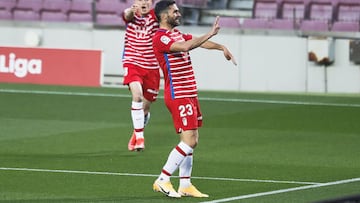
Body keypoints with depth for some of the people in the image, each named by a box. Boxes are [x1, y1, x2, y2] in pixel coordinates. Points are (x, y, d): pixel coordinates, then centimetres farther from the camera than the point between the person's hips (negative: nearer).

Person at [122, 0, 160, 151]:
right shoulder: (132, 16, -2)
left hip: (151, 68, 2)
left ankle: (137, 134, 37)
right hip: (133, 64, -2)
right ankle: (139, 136, -22)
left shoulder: (154, 16, -2)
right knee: (137, 95, -26)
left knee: (145, 106, 11)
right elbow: (127, 15, -27)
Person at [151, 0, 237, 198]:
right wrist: (210, 34, -27)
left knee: (191, 141, 9)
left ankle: (185, 185, 12)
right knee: (189, 141, -14)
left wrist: (221, 47, 10)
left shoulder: (176, 34, 16)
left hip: (189, 94, 10)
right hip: (178, 95, -10)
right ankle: (163, 180, -9)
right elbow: (185, 46, -29)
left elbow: (198, 41, 22)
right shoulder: (160, 38, -14)